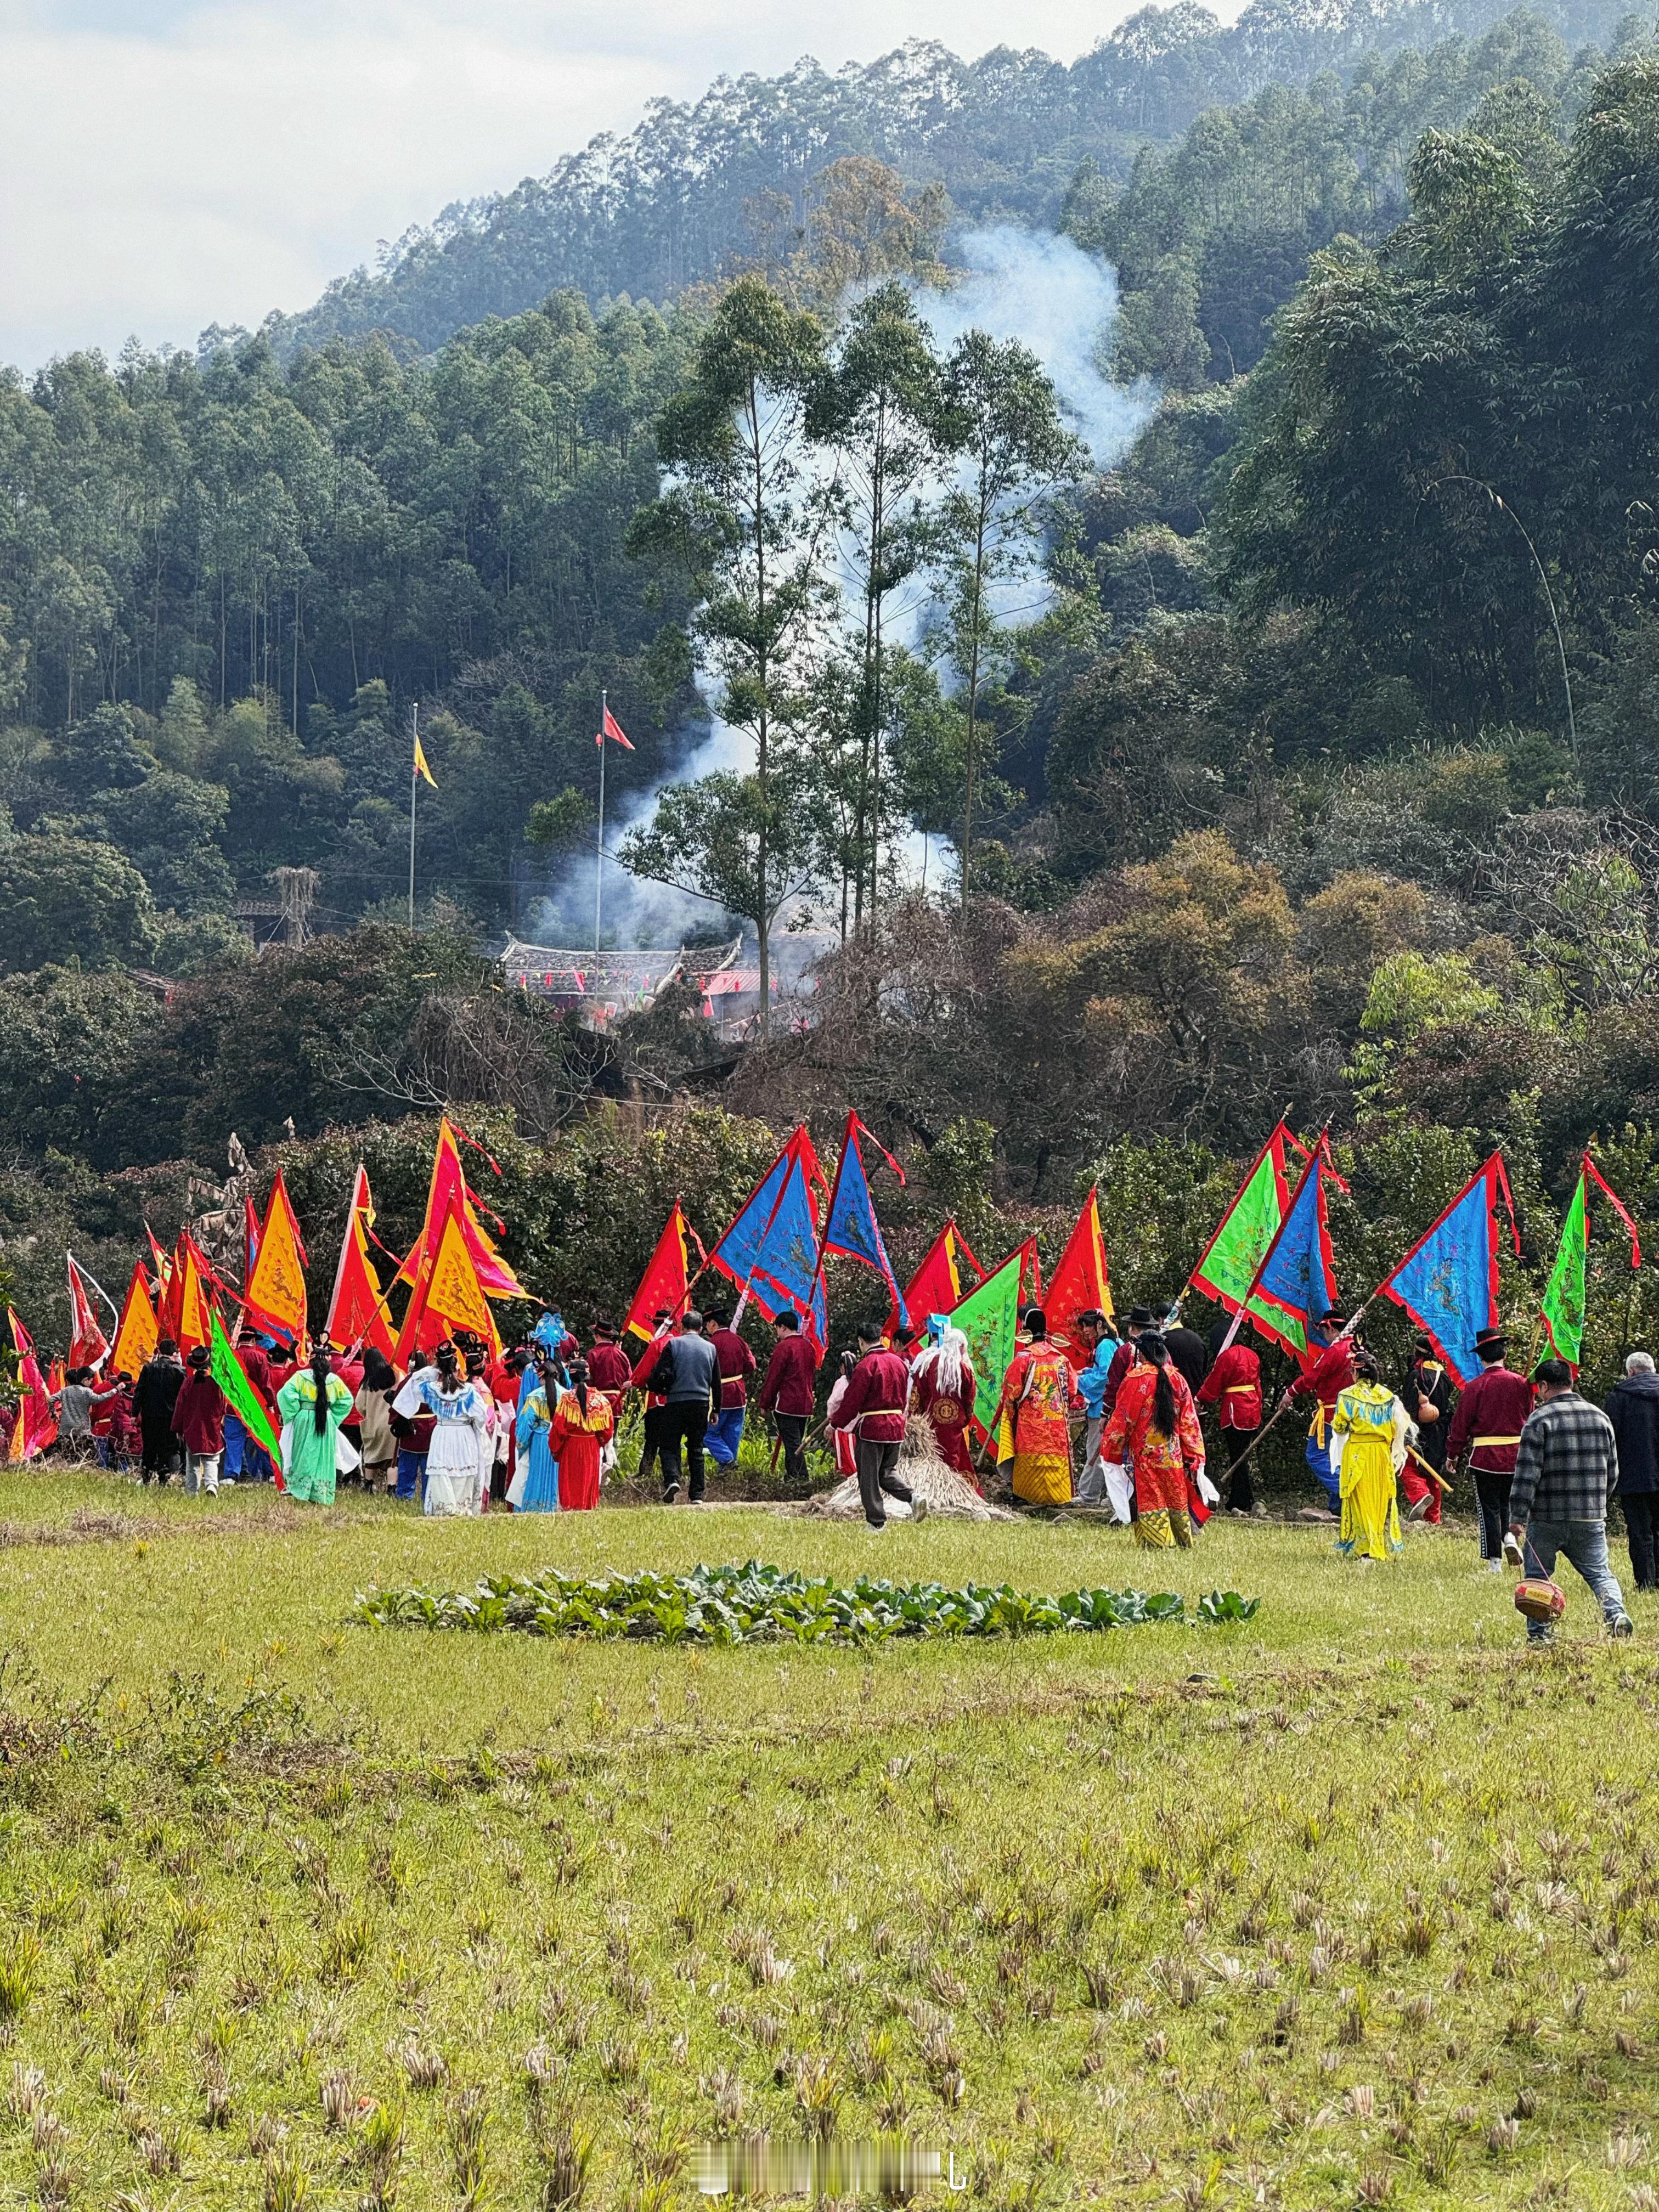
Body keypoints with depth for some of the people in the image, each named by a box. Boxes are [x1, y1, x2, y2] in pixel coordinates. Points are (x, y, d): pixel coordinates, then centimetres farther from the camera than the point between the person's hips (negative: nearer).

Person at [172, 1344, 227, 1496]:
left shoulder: (188, 1383, -5)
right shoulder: (216, 1383, -8)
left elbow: (180, 1407, 2)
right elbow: (223, 1406, 1)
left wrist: (178, 1429, 12)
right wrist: (221, 1423, 16)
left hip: (191, 1430, 1)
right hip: (212, 1430, -1)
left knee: (192, 1463, 10)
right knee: (211, 1461, 2)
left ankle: (192, 1491, 9)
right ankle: (211, 1484, -21)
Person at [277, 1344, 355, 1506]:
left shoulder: (301, 1377, -7)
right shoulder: (334, 1380, 0)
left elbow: (286, 1394, -16)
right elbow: (346, 1400, 6)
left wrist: (293, 1414, -4)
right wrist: (333, 1416, 12)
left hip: (304, 1421, -2)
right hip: (327, 1424, 2)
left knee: (303, 1457, 5)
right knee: (323, 1458, 9)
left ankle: (300, 1494, -2)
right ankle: (320, 1495, 10)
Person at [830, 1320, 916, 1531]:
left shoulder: (866, 1366, -14)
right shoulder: (899, 1362, 7)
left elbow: (852, 1400, -13)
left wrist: (836, 1424, -2)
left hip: (871, 1428, -7)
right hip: (896, 1426, 7)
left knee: (869, 1477, 4)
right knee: (888, 1471, 19)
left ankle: (876, 1521, 5)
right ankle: (912, 1497, -4)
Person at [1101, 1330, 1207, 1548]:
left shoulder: (1135, 1379, -11)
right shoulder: (1177, 1379, 2)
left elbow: (1121, 1419, -8)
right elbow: (1189, 1421, 4)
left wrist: (1110, 1452, 1)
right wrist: (1195, 1457, 9)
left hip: (1145, 1451, -4)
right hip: (1174, 1454, 4)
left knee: (1151, 1498, 1)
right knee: (1176, 1496, 13)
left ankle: (1157, 1543, -1)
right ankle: (1184, 1542, 19)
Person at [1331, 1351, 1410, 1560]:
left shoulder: (1348, 1396, -9)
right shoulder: (1387, 1395, 4)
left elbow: (1339, 1427, -8)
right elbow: (1396, 1428, 6)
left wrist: (1336, 1424, 13)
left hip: (1357, 1453, -4)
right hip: (1382, 1452, 4)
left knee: (1360, 1501, 0)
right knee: (1381, 1500, 11)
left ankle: (1364, 1548, -7)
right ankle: (1382, 1547, 14)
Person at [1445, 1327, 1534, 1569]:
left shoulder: (1476, 1387, -10)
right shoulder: (1521, 1383, -2)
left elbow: (1461, 1424, -5)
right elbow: (1530, 1419, 7)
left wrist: (1453, 1454, 8)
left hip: (1484, 1456, -3)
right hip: (1515, 1456, 3)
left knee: (1489, 1509, 4)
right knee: (1508, 1503, 22)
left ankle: (1495, 1561, 1)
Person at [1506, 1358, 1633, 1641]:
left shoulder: (1539, 1420, -8)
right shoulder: (1600, 1417, 9)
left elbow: (1526, 1475, -13)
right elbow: (1612, 1471, 15)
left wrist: (1517, 1520, -12)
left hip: (1547, 1519, -4)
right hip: (1592, 1519, 4)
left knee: (1536, 1575, 12)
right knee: (1599, 1573, 10)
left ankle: (1538, 1634, 10)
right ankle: (1616, 1613, -15)